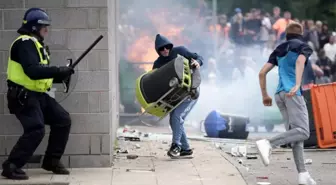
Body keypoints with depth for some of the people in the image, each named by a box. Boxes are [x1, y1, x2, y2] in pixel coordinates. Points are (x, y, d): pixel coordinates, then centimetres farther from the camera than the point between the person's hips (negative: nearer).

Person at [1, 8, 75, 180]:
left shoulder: (36, 44, 18)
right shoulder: (25, 43, -16)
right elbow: (33, 71, -29)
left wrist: (60, 76, 2)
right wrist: (58, 70, -25)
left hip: (38, 95, 10)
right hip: (23, 96, -10)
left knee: (63, 120, 8)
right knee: (36, 129, -21)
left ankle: (52, 161, 16)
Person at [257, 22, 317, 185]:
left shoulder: (279, 50, 22)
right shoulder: (304, 47, 7)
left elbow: (262, 73, 15)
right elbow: (300, 62, -17)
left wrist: (264, 95, 23)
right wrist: (297, 84, -29)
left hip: (279, 95, 7)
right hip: (292, 93, -7)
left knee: (295, 133, 6)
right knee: (302, 132, -11)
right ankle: (268, 144, -29)